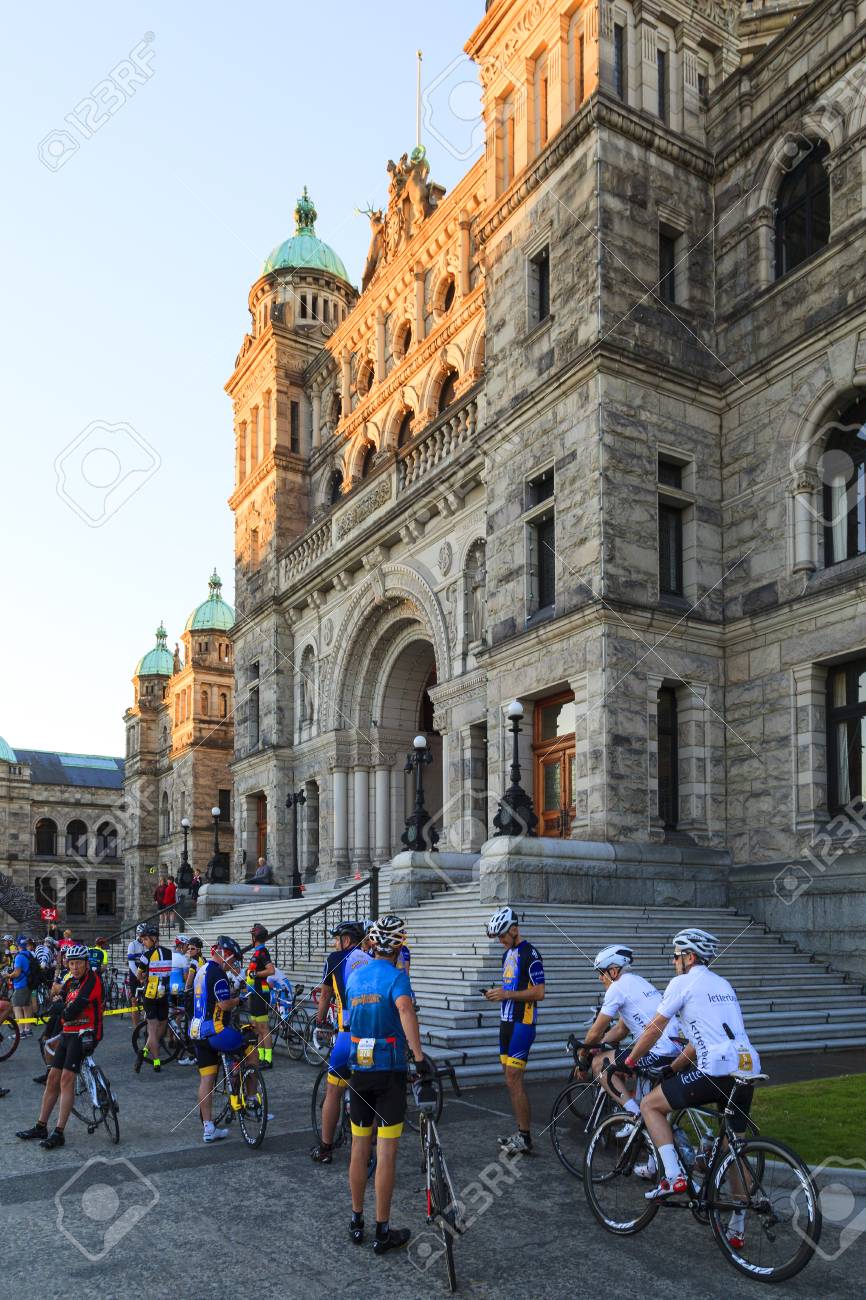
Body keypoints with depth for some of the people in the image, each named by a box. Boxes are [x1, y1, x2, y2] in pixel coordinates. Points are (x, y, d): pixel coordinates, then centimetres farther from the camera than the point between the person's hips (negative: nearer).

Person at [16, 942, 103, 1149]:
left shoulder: (92, 980, -10)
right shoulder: (71, 983, 17)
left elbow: (77, 1006, -18)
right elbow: (61, 1006, 17)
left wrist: (64, 1015, -2)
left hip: (84, 1035, -9)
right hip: (67, 1034, 9)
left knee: (66, 1079, -16)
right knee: (53, 1078, 9)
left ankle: (59, 1133, -15)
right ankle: (40, 1127, 19)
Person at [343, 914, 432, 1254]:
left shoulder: (355, 974, 7)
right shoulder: (396, 976, -13)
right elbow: (405, 1008, -33)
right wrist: (419, 1056, -34)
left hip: (358, 1070, 6)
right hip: (389, 1072, -5)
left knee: (359, 1149, 14)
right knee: (386, 1152, 1)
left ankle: (357, 1222, 24)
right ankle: (383, 1232, 7)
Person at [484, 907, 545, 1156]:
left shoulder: (530, 955, -14)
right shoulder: (508, 954, 15)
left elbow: (539, 993, -18)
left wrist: (507, 994, -22)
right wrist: (497, 994, 4)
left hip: (522, 1023, -9)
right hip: (507, 1021, 9)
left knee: (513, 1080, -9)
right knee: (511, 1079, 11)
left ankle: (525, 1138, -1)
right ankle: (522, 1132, 19)